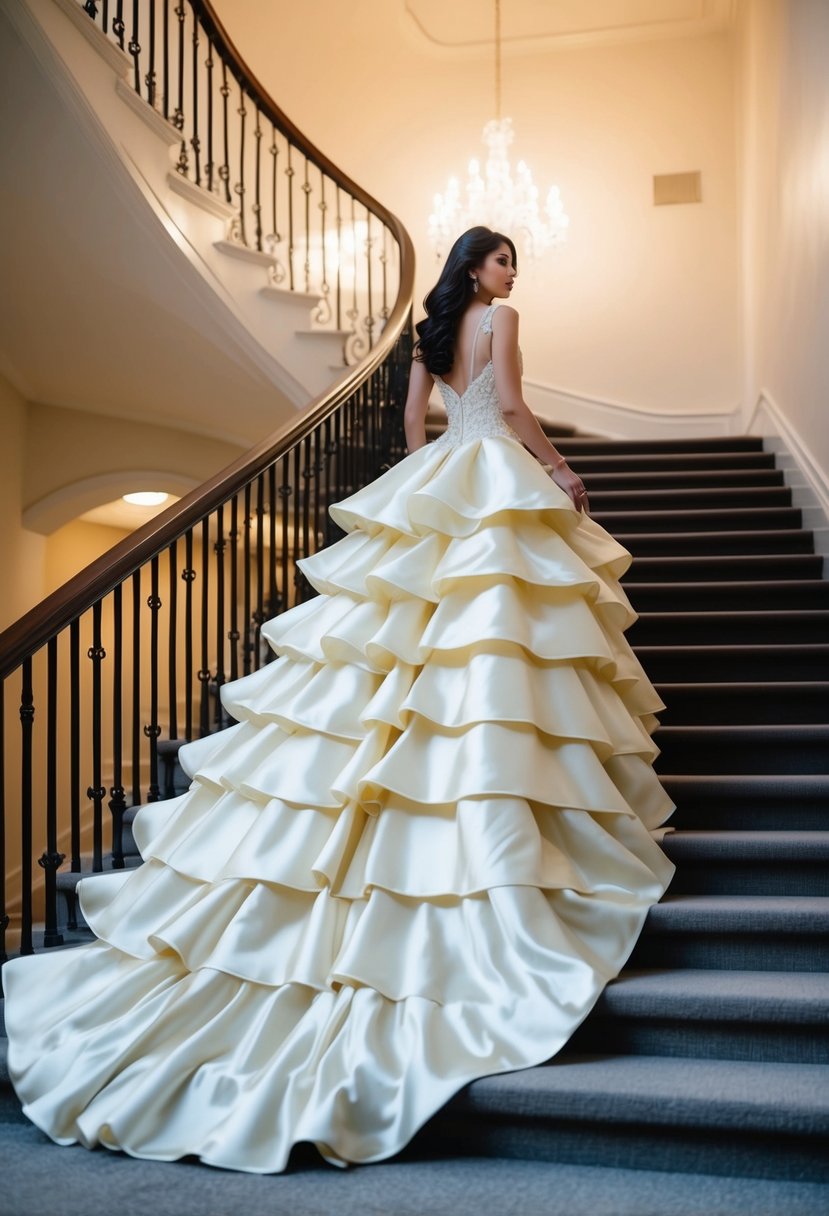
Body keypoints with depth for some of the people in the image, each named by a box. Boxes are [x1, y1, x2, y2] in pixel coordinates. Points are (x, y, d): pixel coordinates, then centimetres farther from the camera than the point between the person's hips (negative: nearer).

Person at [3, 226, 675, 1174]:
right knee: (487, 646, -11)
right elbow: (510, 405, -10)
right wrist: (561, 468, 0)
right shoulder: (499, 318, -1)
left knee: (393, 645, 4)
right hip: (494, 478, -8)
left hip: (432, 487, 8)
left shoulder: (431, 330, 22)